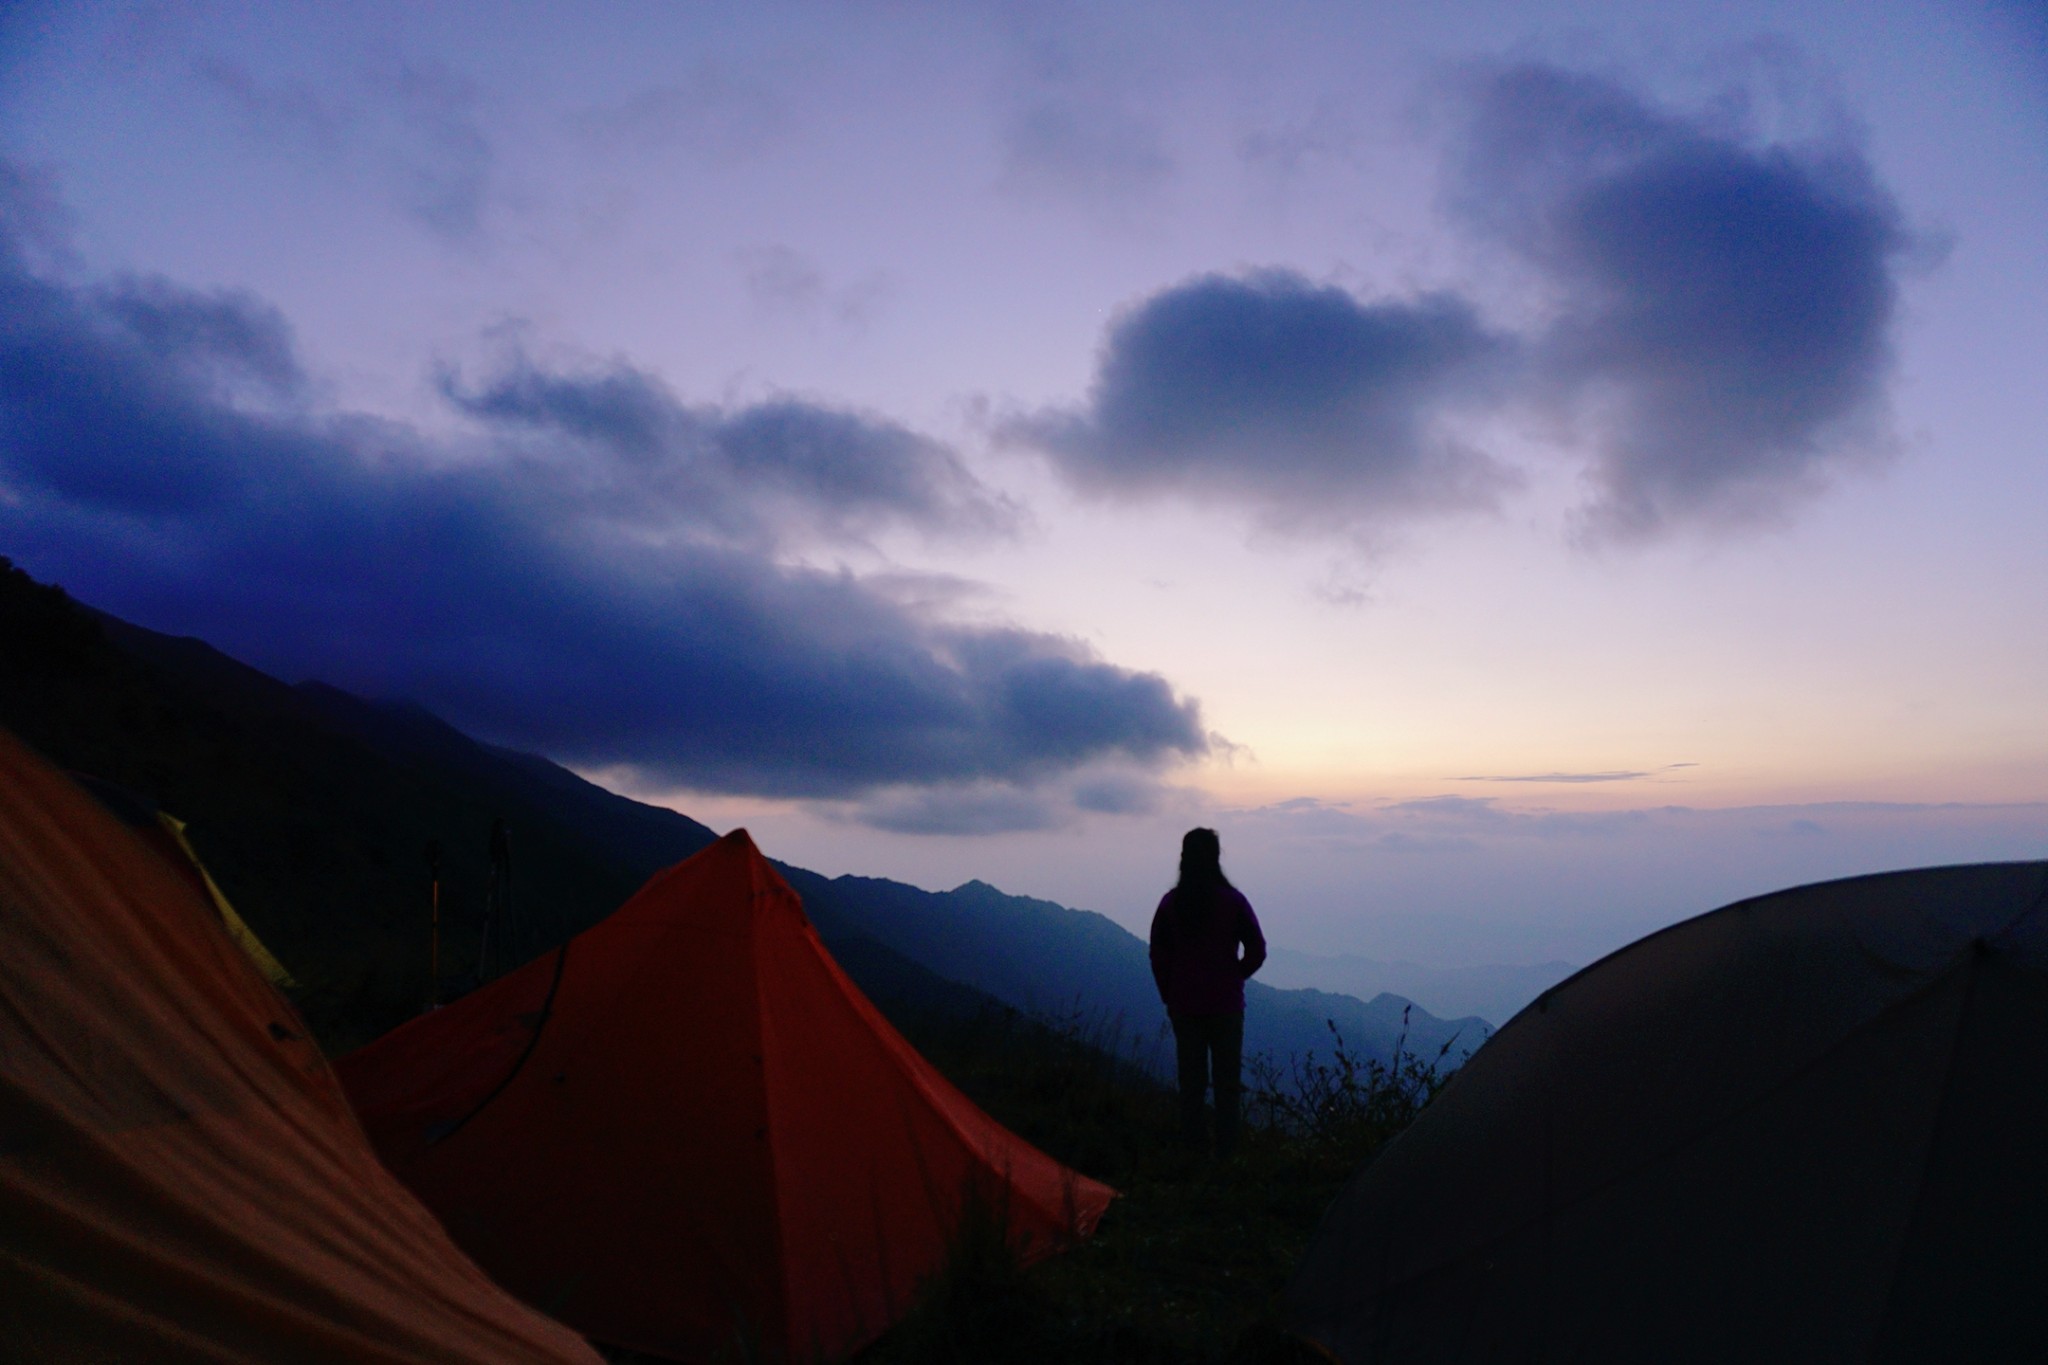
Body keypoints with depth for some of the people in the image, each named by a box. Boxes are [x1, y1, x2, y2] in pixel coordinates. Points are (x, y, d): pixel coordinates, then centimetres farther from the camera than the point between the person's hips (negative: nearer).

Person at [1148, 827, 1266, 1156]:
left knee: (1190, 1079, 11)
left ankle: (1191, 1146, 13)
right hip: (1225, 1003, -2)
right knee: (1226, 1080, 7)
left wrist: (1169, 995, 9)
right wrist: (1233, 976, 9)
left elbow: (1158, 955, -1)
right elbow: (1257, 950, -7)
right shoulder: (1232, 900, -9)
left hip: (1184, 1005, 2)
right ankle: (1225, 1150, 7)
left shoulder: (1171, 902, -3)